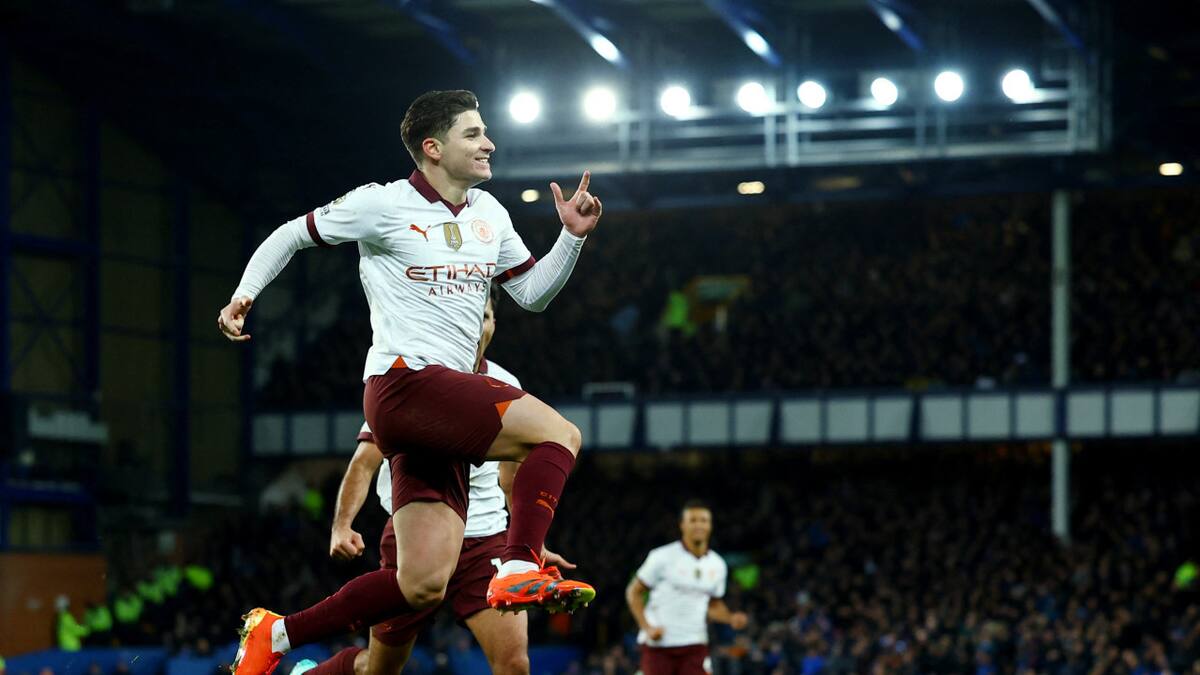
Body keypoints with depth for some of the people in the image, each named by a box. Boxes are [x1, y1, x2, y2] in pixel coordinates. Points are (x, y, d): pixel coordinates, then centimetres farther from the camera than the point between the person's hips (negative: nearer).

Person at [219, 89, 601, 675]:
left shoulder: (488, 214, 18)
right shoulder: (384, 205, -2)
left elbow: (533, 293, 24)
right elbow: (291, 235, 9)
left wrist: (573, 236, 9)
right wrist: (245, 294, -4)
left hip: (447, 402, 8)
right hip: (405, 381, -8)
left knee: (423, 584, 0)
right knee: (559, 434, -23)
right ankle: (519, 571, -30)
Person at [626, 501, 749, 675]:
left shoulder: (717, 565, 8)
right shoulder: (663, 557, -7)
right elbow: (634, 593, 0)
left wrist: (731, 618, 1)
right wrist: (647, 628, -12)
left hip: (694, 645, 3)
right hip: (658, 645, -3)